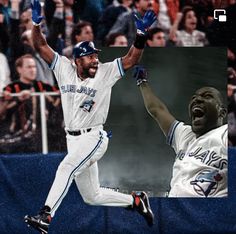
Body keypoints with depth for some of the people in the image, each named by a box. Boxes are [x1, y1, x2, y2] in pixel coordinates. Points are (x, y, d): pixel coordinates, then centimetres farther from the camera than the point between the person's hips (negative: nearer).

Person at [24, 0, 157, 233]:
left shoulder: (105, 73, -3)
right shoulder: (65, 69, 4)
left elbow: (131, 59, -11)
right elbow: (41, 47, 2)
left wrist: (140, 33, -24)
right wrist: (36, 24, -14)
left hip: (94, 137, -5)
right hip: (73, 139, 5)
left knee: (66, 168, -31)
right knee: (92, 196, 11)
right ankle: (136, 200, 31)